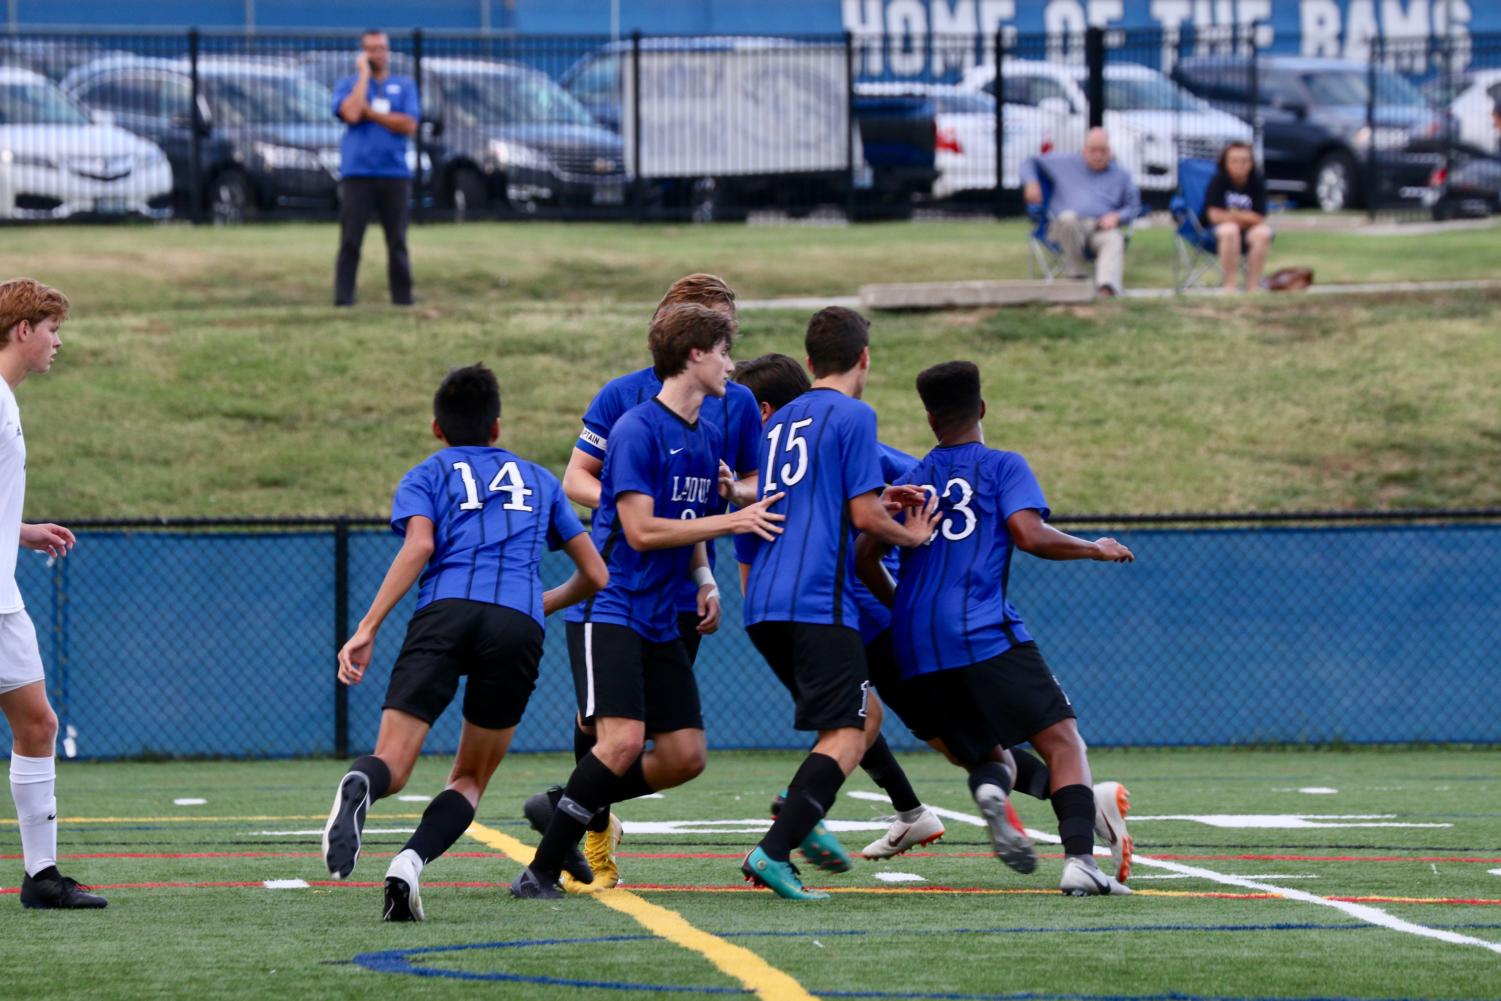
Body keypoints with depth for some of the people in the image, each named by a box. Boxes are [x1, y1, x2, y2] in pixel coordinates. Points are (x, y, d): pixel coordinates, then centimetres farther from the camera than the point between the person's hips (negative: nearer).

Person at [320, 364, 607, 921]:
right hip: (518, 625, 1)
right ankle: (411, 862, -18)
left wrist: (368, 630, -5)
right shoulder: (538, 480, 30)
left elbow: (419, 545, -1)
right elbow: (595, 575, 30)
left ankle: (361, 787, -47)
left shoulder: (427, 476, 21)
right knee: (470, 780, 12)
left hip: (445, 610, -1)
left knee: (391, 765, -8)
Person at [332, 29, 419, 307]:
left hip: (395, 173, 1)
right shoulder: (348, 85, 8)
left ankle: (402, 298, 6)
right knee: (350, 240, -6)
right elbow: (351, 114, -13)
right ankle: (343, 297, -5)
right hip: (356, 173, -1)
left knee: (398, 242, 2)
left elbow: (409, 125, -3)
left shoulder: (405, 86, 11)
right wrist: (364, 74, -5)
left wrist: (369, 113, -8)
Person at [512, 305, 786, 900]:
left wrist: (705, 580, 9)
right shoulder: (637, 430, -13)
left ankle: (566, 809, 17)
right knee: (623, 741, -22)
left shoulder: (707, 438, 13)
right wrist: (732, 522, -20)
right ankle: (540, 872, -15)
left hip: (660, 622, 9)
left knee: (685, 756, 1)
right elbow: (641, 531, -19)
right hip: (608, 611, -9)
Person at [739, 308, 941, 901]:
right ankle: (774, 851, -24)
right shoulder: (853, 416, -4)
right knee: (846, 738, -9)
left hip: (765, 606, 8)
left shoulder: (781, 421, 20)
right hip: (819, 602, -8)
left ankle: (800, 815, -1)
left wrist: (878, 500, 28)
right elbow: (864, 517, -8)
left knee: (857, 712, 21)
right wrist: (911, 535, 11)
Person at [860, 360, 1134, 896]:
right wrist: (1096, 549, 6)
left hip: (916, 650, 5)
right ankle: (1079, 858, -27)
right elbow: (1029, 534, -9)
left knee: (974, 748, 19)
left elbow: (867, 555, 13)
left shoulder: (912, 480, 19)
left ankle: (989, 785, -19)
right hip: (984, 632, -5)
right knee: (1063, 740, -5)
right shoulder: (1003, 466, 6)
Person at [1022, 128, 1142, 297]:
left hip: (1102, 229, 0)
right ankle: (1076, 273, -28)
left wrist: (1116, 217, -2)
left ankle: (1107, 287, -62)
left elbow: (1133, 207, 20)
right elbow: (1032, 163, 27)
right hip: (1068, 227, 0)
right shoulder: (1066, 163, 20)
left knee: (1114, 240, -37)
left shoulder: (1121, 175, 21)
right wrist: (1031, 183, 6)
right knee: (1068, 218, -39)